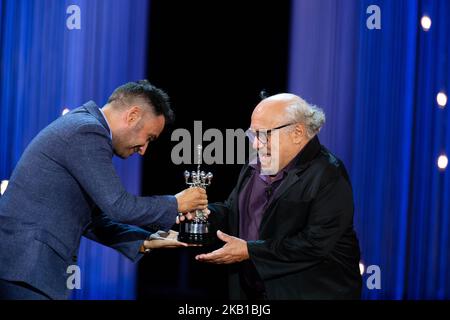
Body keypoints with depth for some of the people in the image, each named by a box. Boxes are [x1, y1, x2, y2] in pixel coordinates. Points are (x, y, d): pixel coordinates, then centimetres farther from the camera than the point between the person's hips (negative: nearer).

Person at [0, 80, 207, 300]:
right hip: (27, 267, -10)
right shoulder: (88, 132, -14)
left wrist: (144, 242, 12)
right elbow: (117, 206, -17)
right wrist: (176, 204, -3)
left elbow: (89, 217, 19)